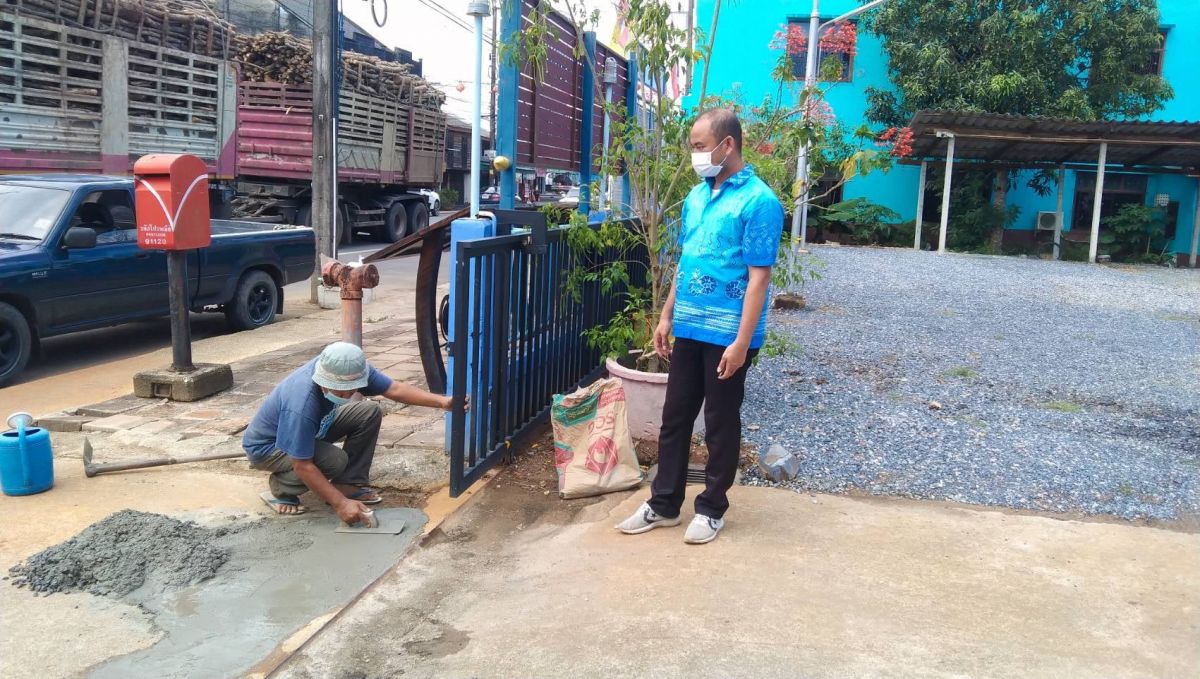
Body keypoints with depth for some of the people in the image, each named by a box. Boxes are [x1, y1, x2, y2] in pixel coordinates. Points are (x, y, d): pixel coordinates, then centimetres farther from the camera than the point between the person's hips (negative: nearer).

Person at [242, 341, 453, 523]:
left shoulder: (349, 370, -23)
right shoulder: (301, 405, -42)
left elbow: (395, 389, -16)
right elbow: (303, 466, -34)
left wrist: (442, 401, -25)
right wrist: (341, 503, -33)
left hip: (312, 430, 7)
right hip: (266, 446, -7)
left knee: (370, 412, -10)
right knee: (335, 460, -31)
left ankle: (349, 484, 0)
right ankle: (280, 490, -5)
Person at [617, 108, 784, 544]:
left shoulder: (759, 201, -14)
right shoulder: (696, 197, 9)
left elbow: (758, 277, -16)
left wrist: (742, 342, -20)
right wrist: (667, 316, 14)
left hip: (727, 335, -7)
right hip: (688, 329, 7)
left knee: (720, 424, 7)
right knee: (675, 417, 12)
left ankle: (712, 508, 23)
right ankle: (664, 504, 25)